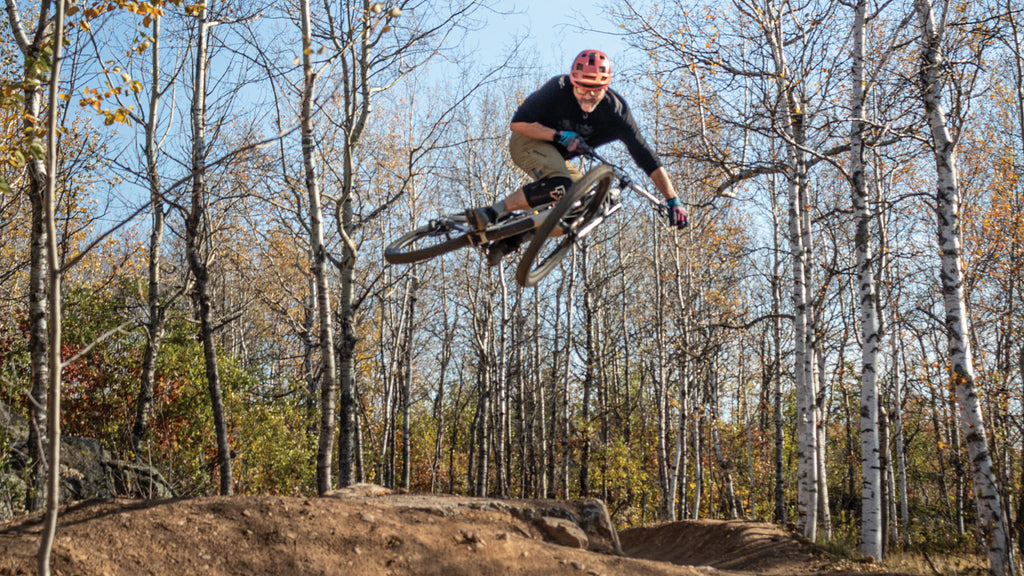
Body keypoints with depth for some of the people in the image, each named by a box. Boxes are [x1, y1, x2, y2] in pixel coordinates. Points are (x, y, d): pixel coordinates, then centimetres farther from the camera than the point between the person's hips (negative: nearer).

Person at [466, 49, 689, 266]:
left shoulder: (616, 112, -21)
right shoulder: (558, 89, -27)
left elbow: (646, 158, -21)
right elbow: (518, 123, -22)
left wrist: (673, 200, -26)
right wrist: (561, 136, -31)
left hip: (557, 157, 5)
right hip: (530, 141, -5)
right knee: (560, 186, -34)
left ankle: (512, 238, -7)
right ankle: (492, 213, -31)